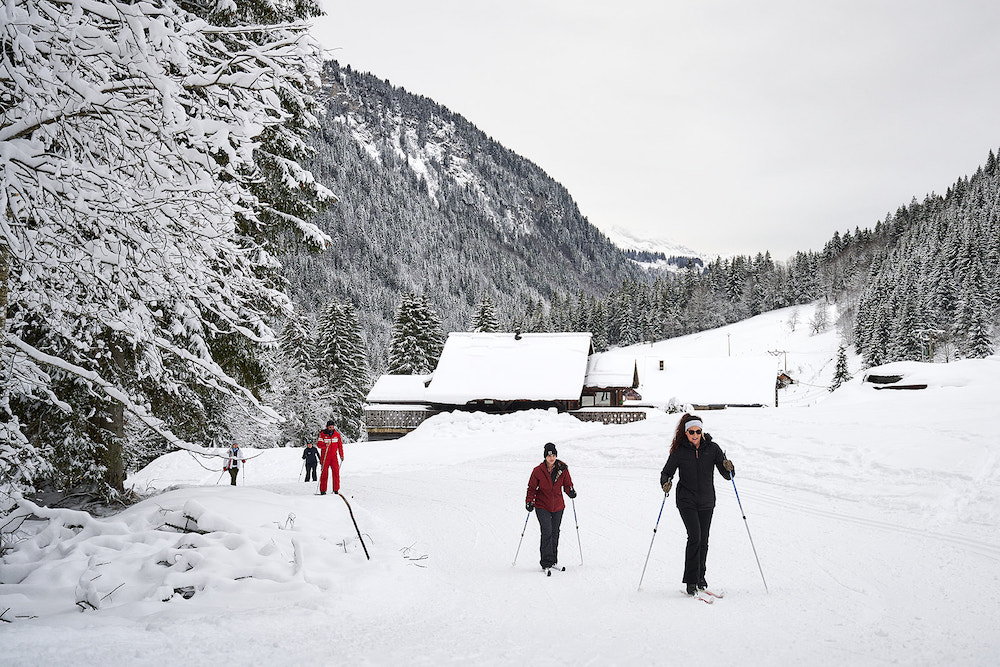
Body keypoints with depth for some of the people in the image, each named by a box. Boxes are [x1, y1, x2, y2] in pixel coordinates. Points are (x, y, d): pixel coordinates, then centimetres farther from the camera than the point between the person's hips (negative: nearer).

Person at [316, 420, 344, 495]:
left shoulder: (337, 434, 3)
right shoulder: (322, 434, -5)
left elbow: (340, 445, 10)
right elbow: (318, 444, -10)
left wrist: (341, 455, 8)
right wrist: (325, 445, -29)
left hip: (334, 456, 2)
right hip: (325, 456, -2)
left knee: (336, 472, -8)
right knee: (324, 473, -1)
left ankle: (336, 489, -4)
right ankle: (322, 490, 6)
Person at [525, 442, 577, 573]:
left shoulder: (563, 469, -4)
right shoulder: (538, 471, -9)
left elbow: (567, 484, 6)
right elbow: (532, 488, -1)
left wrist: (571, 491, -15)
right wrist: (529, 502, -13)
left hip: (558, 506, 3)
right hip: (542, 506, -3)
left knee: (555, 533, 12)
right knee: (547, 532, -15)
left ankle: (553, 559, 26)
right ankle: (546, 561, -10)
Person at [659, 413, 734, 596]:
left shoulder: (712, 448, -3)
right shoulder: (679, 451, -6)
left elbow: (727, 475, -2)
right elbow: (667, 472, 2)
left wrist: (729, 468, -24)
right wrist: (666, 483, -20)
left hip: (707, 502, 3)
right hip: (687, 501, -2)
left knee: (703, 541, 9)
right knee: (694, 537, -16)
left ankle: (700, 577, 28)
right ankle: (691, 581, -10)